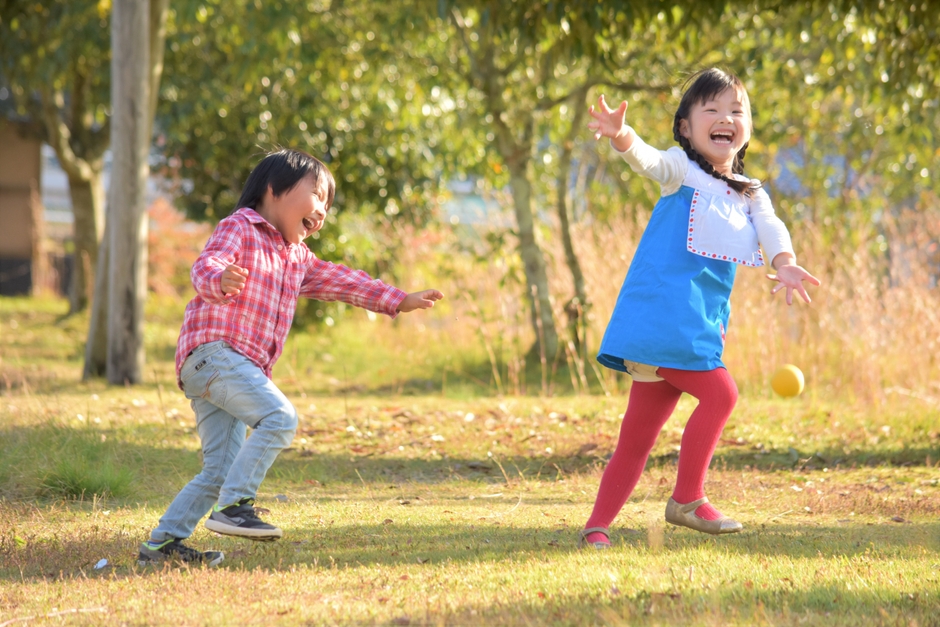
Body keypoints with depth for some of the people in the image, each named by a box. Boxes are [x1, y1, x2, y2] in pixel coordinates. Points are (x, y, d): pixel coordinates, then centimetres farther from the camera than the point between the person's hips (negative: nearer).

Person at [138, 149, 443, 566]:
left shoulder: (298, 259, 26)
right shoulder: (239, 228, 0)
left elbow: (342, 281, 33)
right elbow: (205, 266, -17)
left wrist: (399, 301, 29)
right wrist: (221, 279, -42)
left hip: (245, 367, 9)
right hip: (213, 350, -9)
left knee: (220, 470, 4)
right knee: (279, 417, -24)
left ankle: (162, 543, 8)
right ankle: (233, 506, -25)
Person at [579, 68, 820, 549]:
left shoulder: (750, 194, 16)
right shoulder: (682, 170, -2)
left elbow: (770, 227, -3)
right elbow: (648, 160, -23)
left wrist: (785, 264, -26)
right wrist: (620, 136, -46)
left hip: (699, 324, 7)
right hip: (662, 312, -7)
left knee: (638, 435, 9)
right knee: (719, 393, -15)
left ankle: (597, 527, 13)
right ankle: (687, 500, -4)